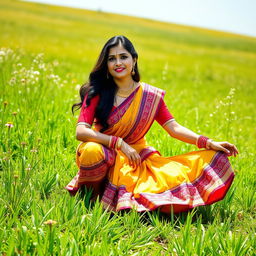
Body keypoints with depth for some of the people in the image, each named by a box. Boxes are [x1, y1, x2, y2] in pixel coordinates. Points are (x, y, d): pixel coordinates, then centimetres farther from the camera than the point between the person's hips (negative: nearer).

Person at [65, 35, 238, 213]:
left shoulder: (151, 96, -3)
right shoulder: (96, 93, -9)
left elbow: (173, 128, -5)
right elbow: (81, 131, -19)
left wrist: (209, 143, -18)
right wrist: (119, 143, -28)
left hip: (136, 154, 3)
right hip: (104, 152, -3)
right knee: (92, 151, -40)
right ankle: (89, 191, -6)